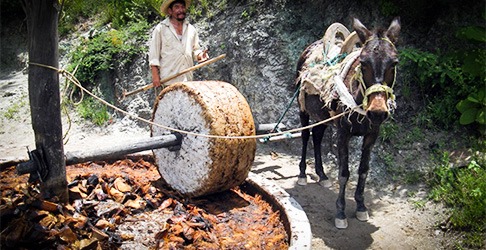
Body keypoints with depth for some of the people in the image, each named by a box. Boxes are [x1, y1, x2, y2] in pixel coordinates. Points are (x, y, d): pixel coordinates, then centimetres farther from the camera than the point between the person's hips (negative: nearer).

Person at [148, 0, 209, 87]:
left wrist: (200, 55, -1)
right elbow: (154, 53, 0)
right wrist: (155, 75, -9)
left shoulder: (191, 29, 17)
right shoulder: (160, 28, 3)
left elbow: (195, 50, 23)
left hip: (187, 79, 4)